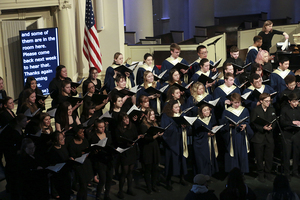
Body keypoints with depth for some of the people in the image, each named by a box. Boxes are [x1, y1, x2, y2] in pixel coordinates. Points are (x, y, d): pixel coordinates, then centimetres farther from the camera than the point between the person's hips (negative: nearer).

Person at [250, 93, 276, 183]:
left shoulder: (272, 110, 7)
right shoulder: (255, 110, -7)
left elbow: (274, 122, 11)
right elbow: (253, 124, -8)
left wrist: (271, 127, -11)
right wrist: (262, 128, -21)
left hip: (269, 137, 4)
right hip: (258, 137, -3)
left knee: (269, 157, 8)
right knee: (259, 158, 6)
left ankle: (268, 173, 23)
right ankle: (260, 174, 19)